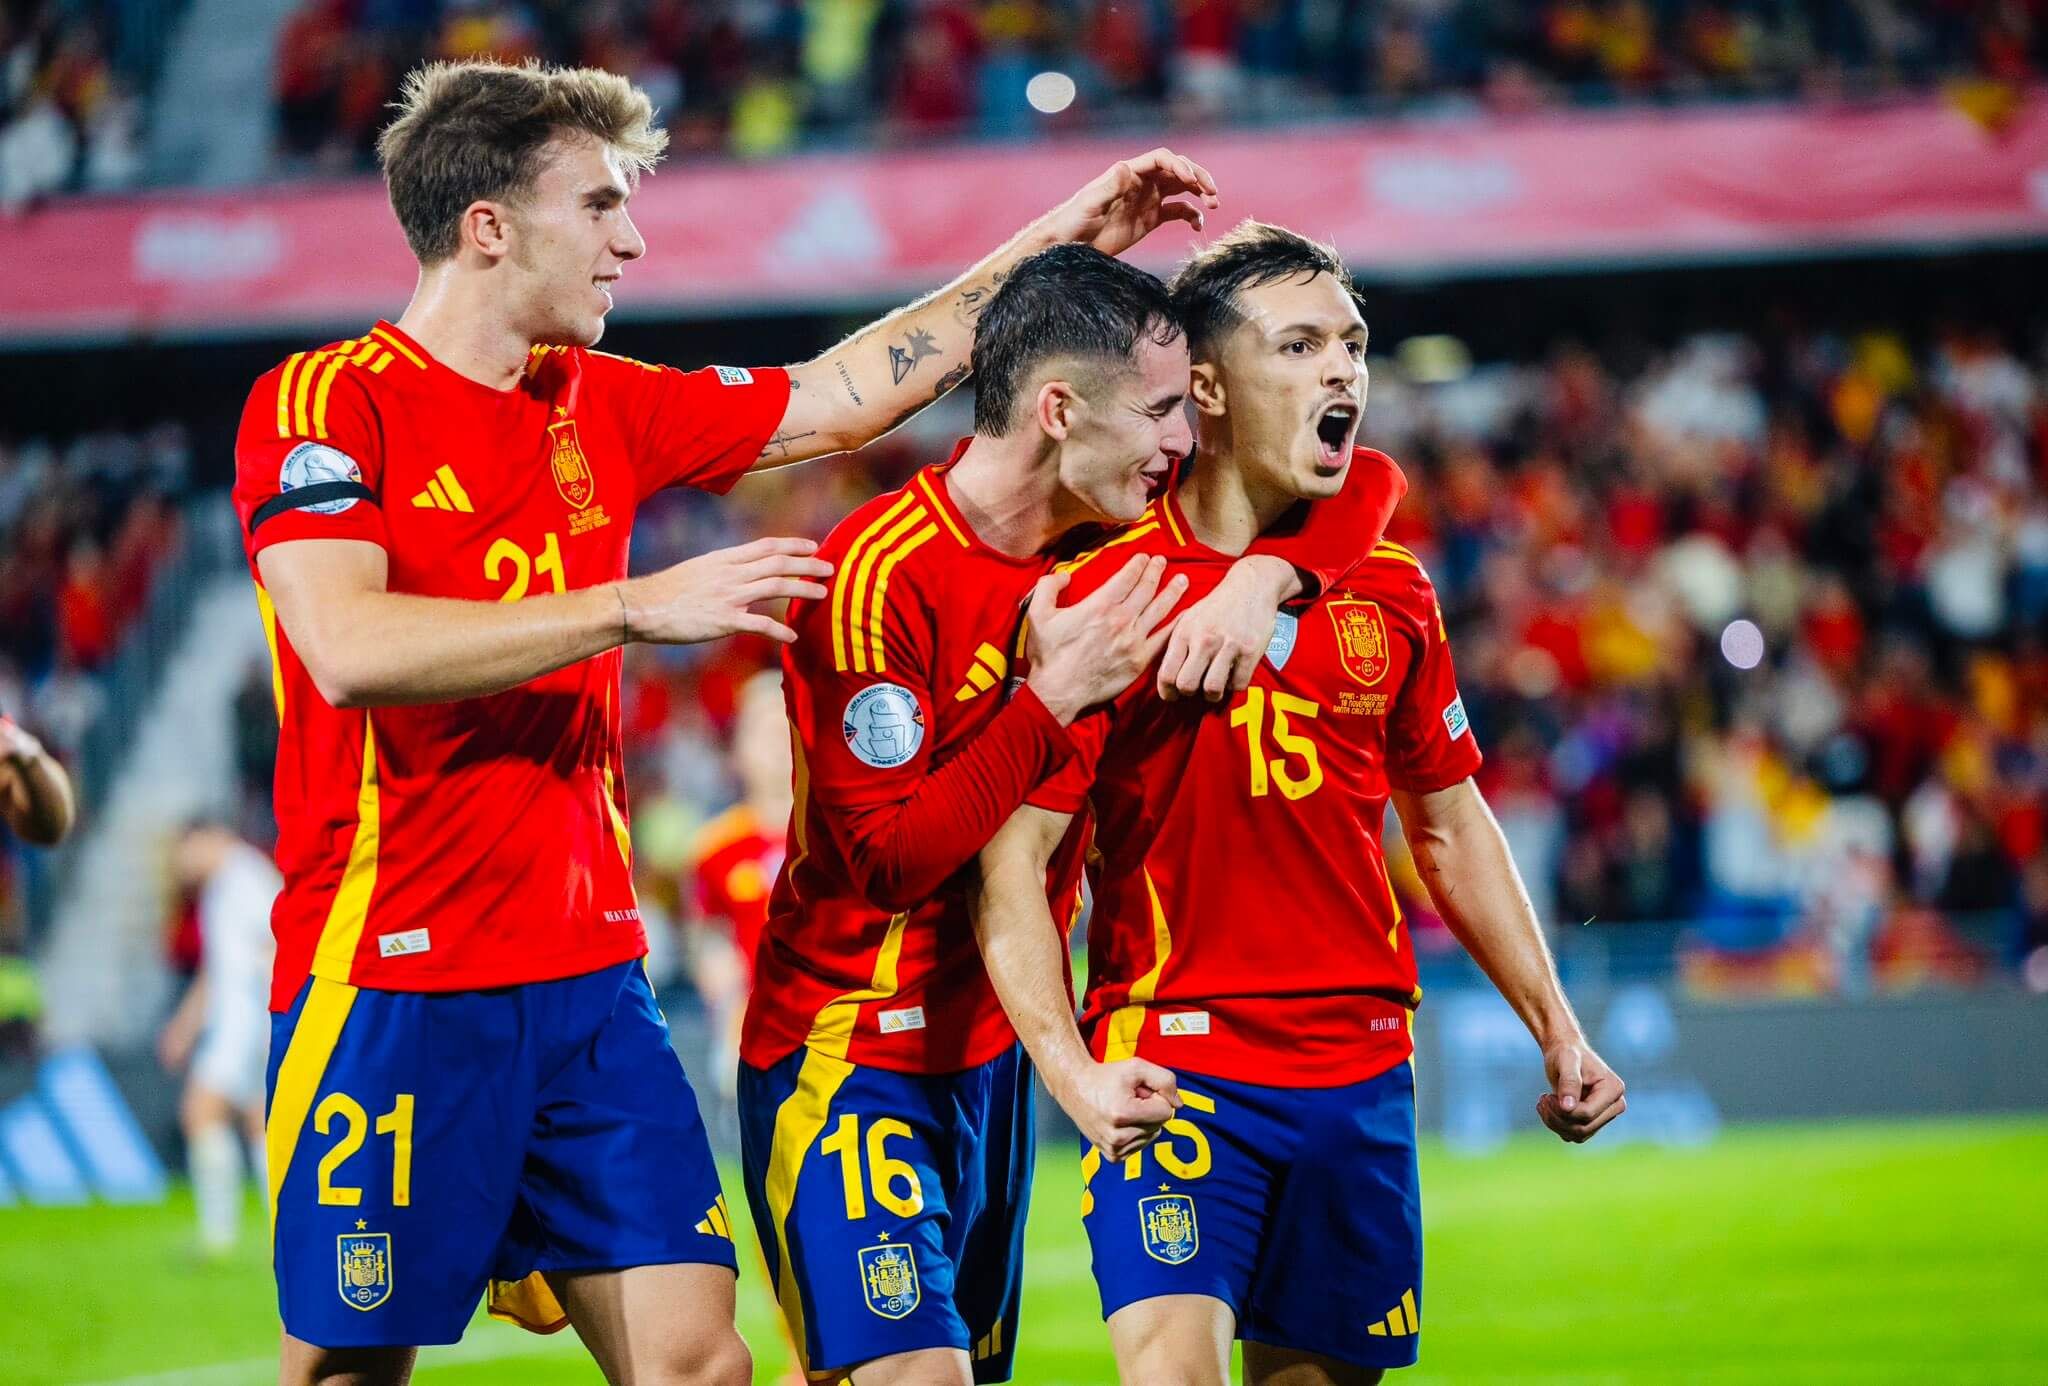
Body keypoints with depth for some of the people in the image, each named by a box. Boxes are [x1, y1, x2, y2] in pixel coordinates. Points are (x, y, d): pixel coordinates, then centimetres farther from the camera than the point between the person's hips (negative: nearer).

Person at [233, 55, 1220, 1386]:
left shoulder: (599, 407, 13)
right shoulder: (322, 404, -7)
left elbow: (841, 395, 24)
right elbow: (349, 648, -22)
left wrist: (1054, 243, 24)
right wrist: (635, 605, -22)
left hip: (590, 978, 6)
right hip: (393, 980, -6)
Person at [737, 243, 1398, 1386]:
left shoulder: (1107, 530, 2)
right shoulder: (879, 575, -19)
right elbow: (890, 856, -22)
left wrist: (1265, 576, -12)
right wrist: (1056, 698, -24)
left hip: (993, 1050, 8)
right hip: (850, 1051, -8)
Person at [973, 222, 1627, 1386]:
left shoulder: (1390, 588, 8)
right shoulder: (1110, 591, -8)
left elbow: (1450, 823, 20)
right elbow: (1012, 864, -9)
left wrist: (1557, 1029, 16)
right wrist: (1072, 1070, -22)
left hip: (1362, 1072, 5)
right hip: (1176, 1066, -5)